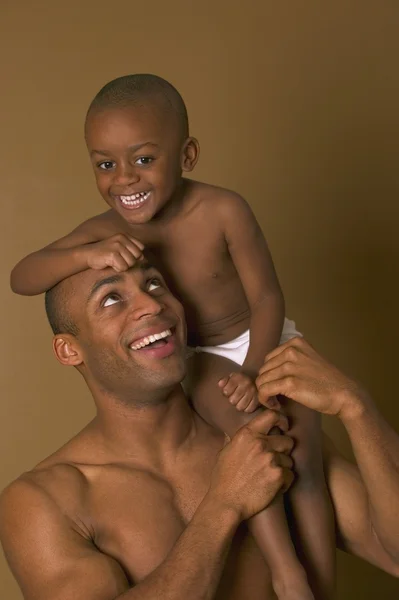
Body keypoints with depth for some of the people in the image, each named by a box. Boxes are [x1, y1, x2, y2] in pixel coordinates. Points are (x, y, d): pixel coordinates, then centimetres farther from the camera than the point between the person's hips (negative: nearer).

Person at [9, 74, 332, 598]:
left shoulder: (222, 211, -25)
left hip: (265, 342, -1)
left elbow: (267, 295, -19)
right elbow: (20, 279, -20)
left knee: (304, 456, -15)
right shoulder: (106, 232, -15)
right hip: (200, 359, 1)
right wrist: (88, 255, -38)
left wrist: (253, 369, -33)